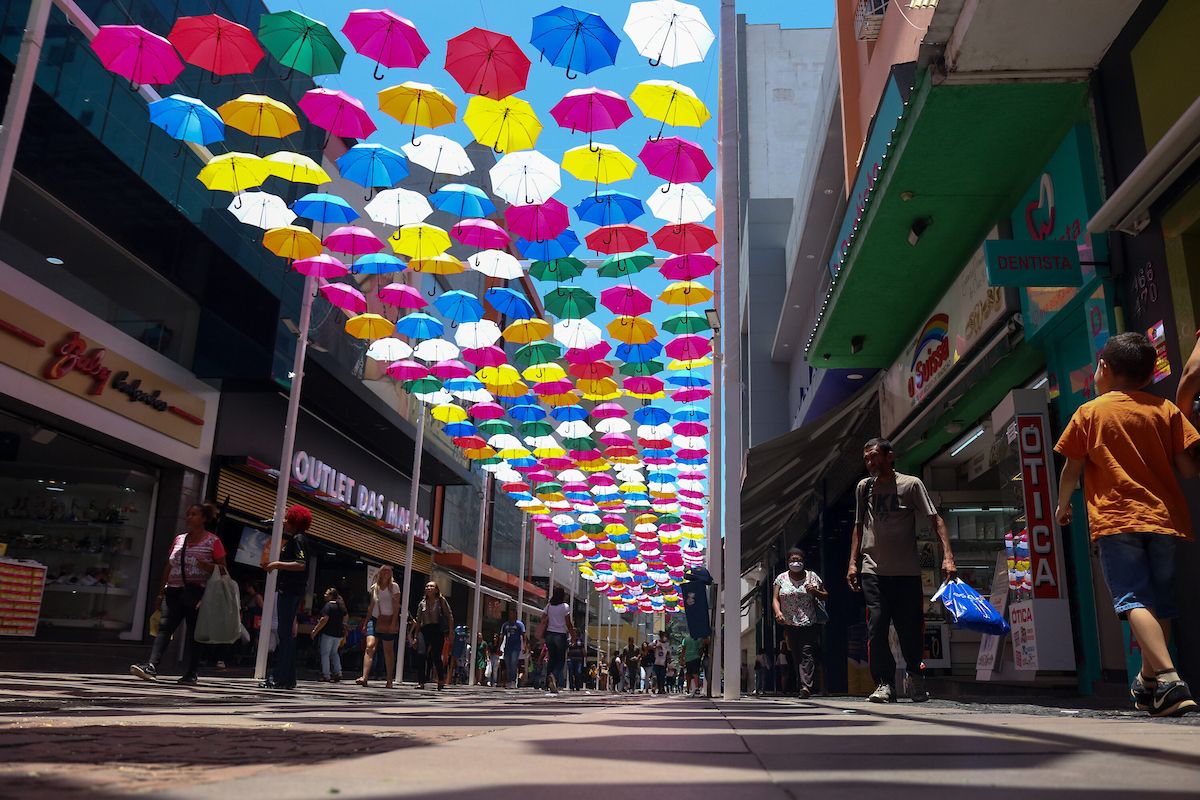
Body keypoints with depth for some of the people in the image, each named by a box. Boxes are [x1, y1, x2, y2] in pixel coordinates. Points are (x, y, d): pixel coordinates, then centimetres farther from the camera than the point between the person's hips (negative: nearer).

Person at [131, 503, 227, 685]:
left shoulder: (213, 541, 0)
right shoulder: (179, 539, 15)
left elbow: (222, 568, -2)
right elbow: (168, 566, 18)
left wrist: (206, 565, -22)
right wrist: (161, 593, 15)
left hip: (197, 593, -5)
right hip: (175, 591, 5)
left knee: (193, 632, 0)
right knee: (165, 627, -8)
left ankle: (191, 674, 5)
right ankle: (152, 667, -16)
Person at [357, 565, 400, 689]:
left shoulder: (394, 586, 1)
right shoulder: (374, 587, 11)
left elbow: (396, 606, -5)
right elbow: (371, 606, 17)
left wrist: (393, 623, -14)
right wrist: (366, 622, 13)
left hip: (388, 621, -2)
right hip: (374, 620, 3)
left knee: (388, 651, 3)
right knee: (370, 646, -16)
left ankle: (390, 680, 11)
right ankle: (364, 677, -24)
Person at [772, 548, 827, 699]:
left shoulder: (812, 576, 6)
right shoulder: (782, 578, 8)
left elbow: (825, 596, 13)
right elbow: (775, 598, 4)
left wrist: (815, 592, -9)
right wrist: (778, 612, -16)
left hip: (809, 624, -2)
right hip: (789, 625, 2)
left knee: (807, 653, -14)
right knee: (796, 656, 5)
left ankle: (806, 686, -23)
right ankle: (804, 685, 14)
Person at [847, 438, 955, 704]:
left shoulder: (911, 484, 1)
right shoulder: (863, 487, 12)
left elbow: (936, 520, -3)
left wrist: (948, 556, -15)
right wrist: (853, 563, 10)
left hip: (907, 571, -2)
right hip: (873, 570, 2)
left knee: (911, 628, 4)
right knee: (876, 626, -10)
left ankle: (915, 675, 29)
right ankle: (885, 684, -2)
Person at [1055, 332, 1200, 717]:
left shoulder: (1089, 412, 2)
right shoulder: (1166, 410, 8)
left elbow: (1072, 469, 4)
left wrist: (1062, 504, 21)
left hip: (1115, 520, -4)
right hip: (1165, 518, 4)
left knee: (1134, 600, -10)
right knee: (1159, 602, 14)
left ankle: (1168, 680, -27)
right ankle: (1148, 683, 24)